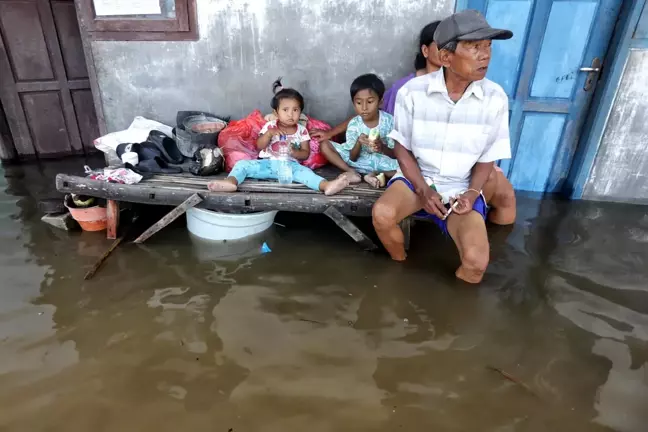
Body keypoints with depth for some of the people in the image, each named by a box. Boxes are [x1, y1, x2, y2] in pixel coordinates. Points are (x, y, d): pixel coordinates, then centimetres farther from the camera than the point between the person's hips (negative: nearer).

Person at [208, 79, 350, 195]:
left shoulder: (301, 131, 5)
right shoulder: (270, 126, 5)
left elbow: (306, 153, 3)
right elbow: (259, 146, -1)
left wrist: (293, 152, -18)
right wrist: (269, 133, -19)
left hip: (289, 165, -2)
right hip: (268, 163, 2)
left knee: (304, 171, -34)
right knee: (242, 164, -19)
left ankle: (326, 185, -58)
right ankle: (231, 181, -48)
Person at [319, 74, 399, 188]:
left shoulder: (389, 121, -13)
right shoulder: (354, 124, -9)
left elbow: (396, 154, -11)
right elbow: (352, 158, -8)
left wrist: (382, 148, -33)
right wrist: (358, 143, -29)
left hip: (383, 161, -2)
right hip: (359, 161, 2)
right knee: (324, 145, -12)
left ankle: (373, 174, -19)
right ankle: (352, 173, -21)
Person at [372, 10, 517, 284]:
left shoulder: (495, 98, -8)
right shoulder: (412, 92, -12)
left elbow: (487, 158, 2)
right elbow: (402, 148, -3)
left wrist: (472, 193, -16)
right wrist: (423, 190, -15)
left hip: (461, 189, 0)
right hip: (417, 178, 0)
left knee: (476, 261, -22)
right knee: (382, 214, -31)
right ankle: (400, 265, 3)